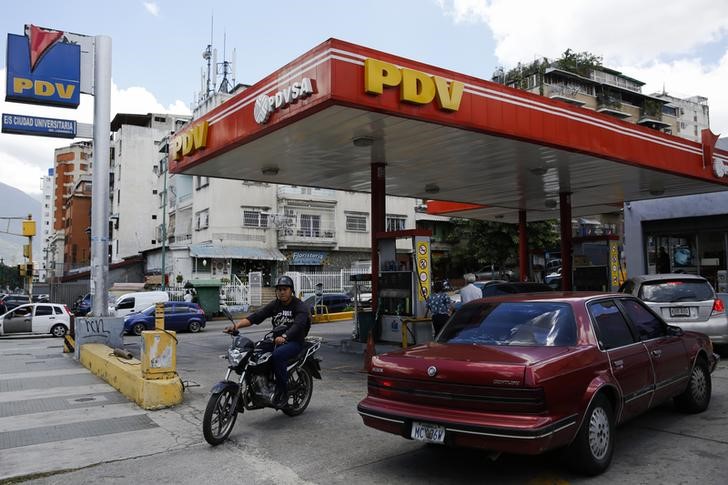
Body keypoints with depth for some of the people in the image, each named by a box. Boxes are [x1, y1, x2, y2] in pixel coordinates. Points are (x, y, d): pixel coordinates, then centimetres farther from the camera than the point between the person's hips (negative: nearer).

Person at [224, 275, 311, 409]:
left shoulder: (301, 307, -7)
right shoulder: (274, 305, 10)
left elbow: (298, 325, -25)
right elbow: (256, 316, -3)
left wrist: (284, 337, -44)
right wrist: (236, 325, -20)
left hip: (295, 342, -6)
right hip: (277, 340, 6)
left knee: (277, 355, -35)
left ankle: (282, 393, -21)